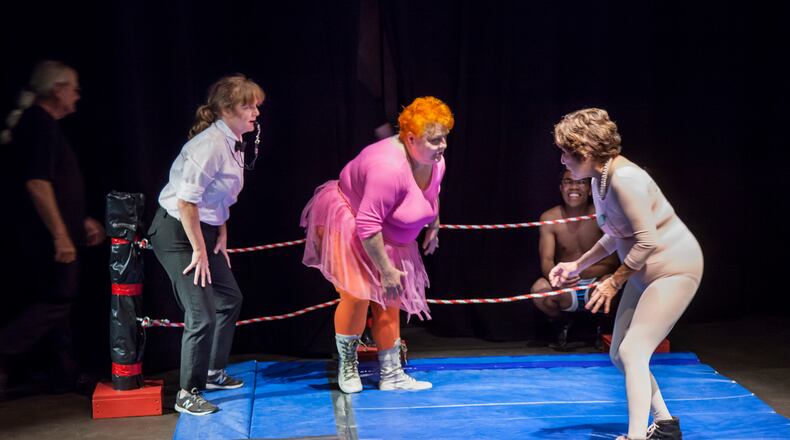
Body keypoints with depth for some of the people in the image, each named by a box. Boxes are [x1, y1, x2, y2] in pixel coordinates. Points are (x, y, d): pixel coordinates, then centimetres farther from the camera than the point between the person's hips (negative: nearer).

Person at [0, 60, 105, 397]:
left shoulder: (42, 124, 17)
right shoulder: (39, 125, -15)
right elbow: (36, 184, -24)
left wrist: (82, 221, 26)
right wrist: (60, 235, -24)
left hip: (50, 239, 10)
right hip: (47, 239, -10)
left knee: (60, 303, 12)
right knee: (54, 303, -8)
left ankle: (68, 374, 18)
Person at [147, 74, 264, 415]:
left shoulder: (233, 143, 5)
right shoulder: (210, 144, -24)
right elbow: (186, 201, -26)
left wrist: (221, 236, 12)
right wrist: (199, 251, -20)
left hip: (204, 230, 10)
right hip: (177, 233, -10)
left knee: (230, 299, 20)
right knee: (202, 314, -11)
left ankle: (214, 372, 36)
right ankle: (188, 394, 3)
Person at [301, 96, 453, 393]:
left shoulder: (436, 162, -9)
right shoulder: (389, 167, -37)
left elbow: (431, 195, 18)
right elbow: (367, 226, -35)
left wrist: (433, 227, 16)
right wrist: (386, 270, -29)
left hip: (386, 238, 8)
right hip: (347, 224, -8)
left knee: (388, 302, 8)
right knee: (358, 295, -17)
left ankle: (391, 375, 17)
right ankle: (347, 366, 8)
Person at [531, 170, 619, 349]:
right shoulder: (549, 218, -6)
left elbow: (611, 263, -12)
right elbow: (546, 261, -13)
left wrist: (579, 272, -29)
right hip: (565, 292, 1)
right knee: (539, 288, -31)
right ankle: (561, 323, 5)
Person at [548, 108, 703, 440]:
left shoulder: (624, 179, -25)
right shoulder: (599, 180, 4)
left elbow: (647, 240, -27)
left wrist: (614, 282, -19)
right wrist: (578, 265, 13)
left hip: (674, 268, -10)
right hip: (645, 273, 10)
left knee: (632, 352, -16)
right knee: (619, 355, 12)